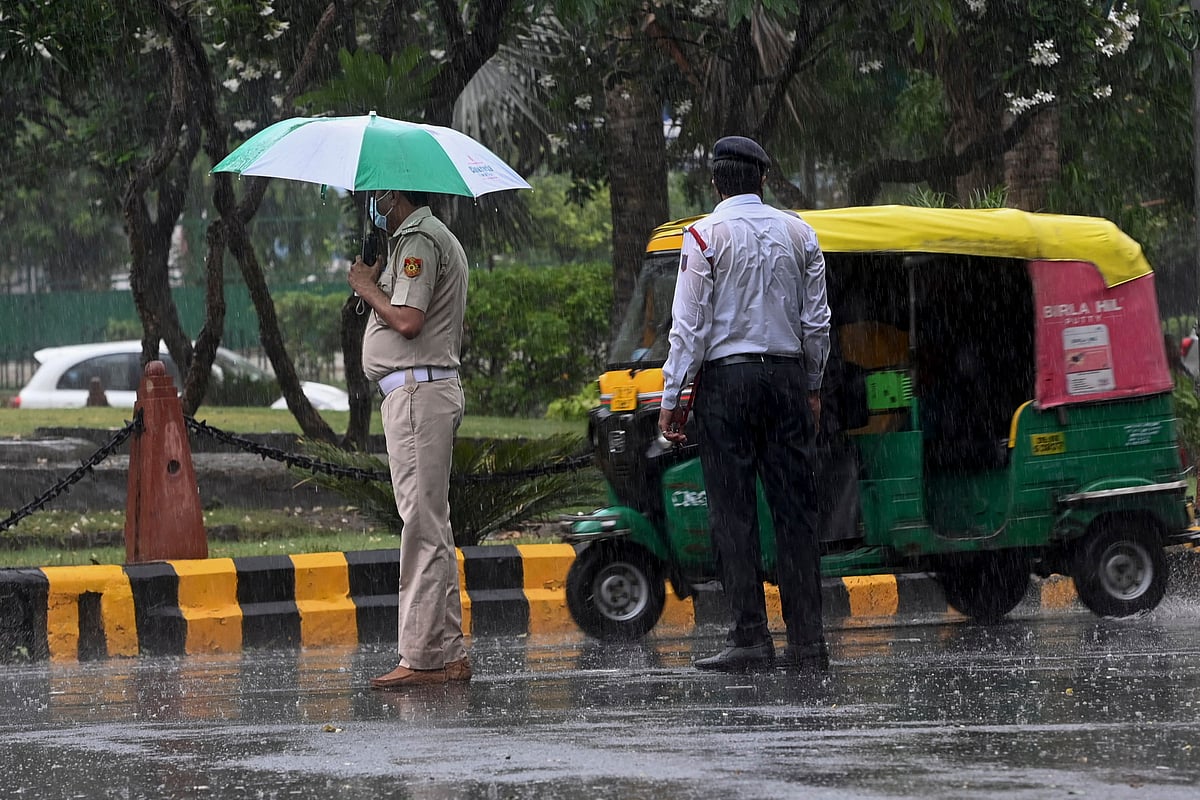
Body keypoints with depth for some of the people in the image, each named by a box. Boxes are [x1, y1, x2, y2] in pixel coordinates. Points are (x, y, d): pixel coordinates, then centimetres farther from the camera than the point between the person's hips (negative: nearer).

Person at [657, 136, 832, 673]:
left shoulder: (706, 235, -4)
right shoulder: (798, 233, 9)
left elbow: (690, 323, -8)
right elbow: (817, 320, 11)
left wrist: (671, 397, -5)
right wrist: (812, 387, 19)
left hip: (727, 377, -4)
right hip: (787, 376, 4)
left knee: (733, 512, -3)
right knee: (794, 509, 4)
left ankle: (751, 638, -7)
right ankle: (807, 639, 1)